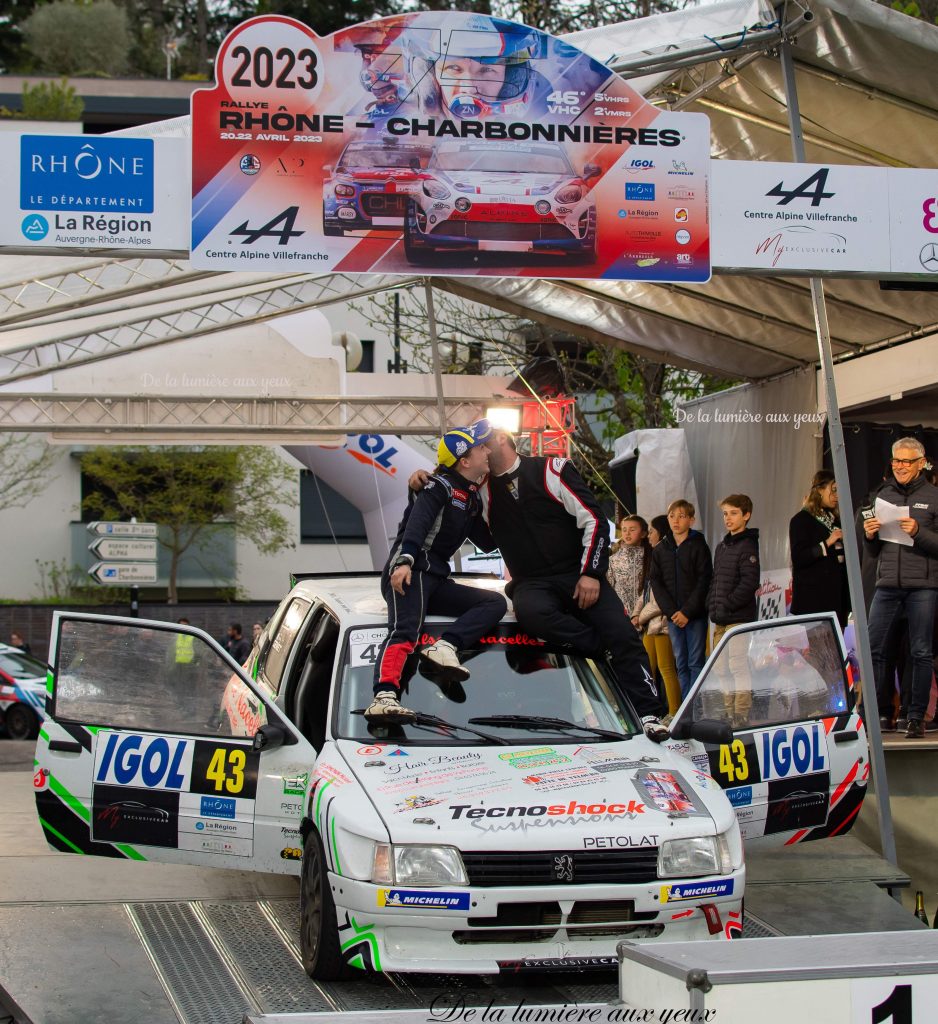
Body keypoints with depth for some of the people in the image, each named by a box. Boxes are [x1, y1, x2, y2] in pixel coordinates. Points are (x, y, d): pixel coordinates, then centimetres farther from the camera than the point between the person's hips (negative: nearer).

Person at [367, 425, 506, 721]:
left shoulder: (472, 498, 23)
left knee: (496, 603, -4)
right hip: (409, 573, -9)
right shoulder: (441, 485, -3)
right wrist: (404, 560, -35)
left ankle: (444, 648, -28)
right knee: (405, 630, -30)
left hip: (436, 580, 9)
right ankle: (384, 697, -49)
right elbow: (418, 521, -20)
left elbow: (487, 543, 30)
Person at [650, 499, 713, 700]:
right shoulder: (660, 550, 9)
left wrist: (687, 612, -14)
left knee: (695, 663, -4)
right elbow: (656, 583, 5)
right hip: (673, 616, 4)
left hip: (696, 615, -4)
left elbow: (703, 582, -8)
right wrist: (672, 611, -7)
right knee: (680, 663, 6)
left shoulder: (698, 546, -2)